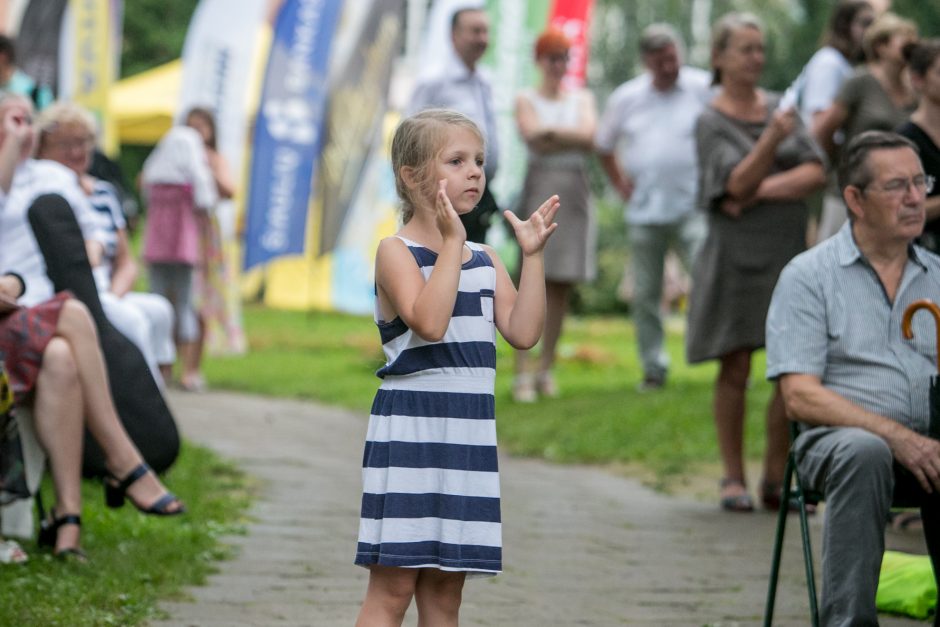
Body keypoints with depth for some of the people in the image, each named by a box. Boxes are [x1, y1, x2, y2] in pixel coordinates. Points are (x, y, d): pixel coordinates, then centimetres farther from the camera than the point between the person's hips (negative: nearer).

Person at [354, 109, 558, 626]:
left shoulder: (484, 259, 12)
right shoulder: (396, 252, -8)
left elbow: (523, 333, 0)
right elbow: (428, 323, -24)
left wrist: (532, 255, -2)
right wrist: (452, 243, -24)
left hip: (469, 437, 6)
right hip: (410, 432, -6)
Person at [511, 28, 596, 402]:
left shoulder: (582, 99, 15)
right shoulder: (526, 100, 8)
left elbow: (590, 135, -2)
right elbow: (533, 137, -9)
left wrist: (552, 132, -8)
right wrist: (573, 138, -8)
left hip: (574, 194, 3)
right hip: (538, 190, -3)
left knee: (561, 287, 2)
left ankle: (546, 369, 8)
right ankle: (522, 373, -12)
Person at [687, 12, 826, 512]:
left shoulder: (778, 107, 9)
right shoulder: (711, 122, -4)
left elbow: (815, 173, -1)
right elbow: (737, 185, -18)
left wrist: (763, 189, -14)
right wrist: (771, 139, -32)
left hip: (788, 251, 4)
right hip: (737, 256, -4)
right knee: (735, 370, -1)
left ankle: (776, 480, 7)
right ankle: (733, 479, 9)